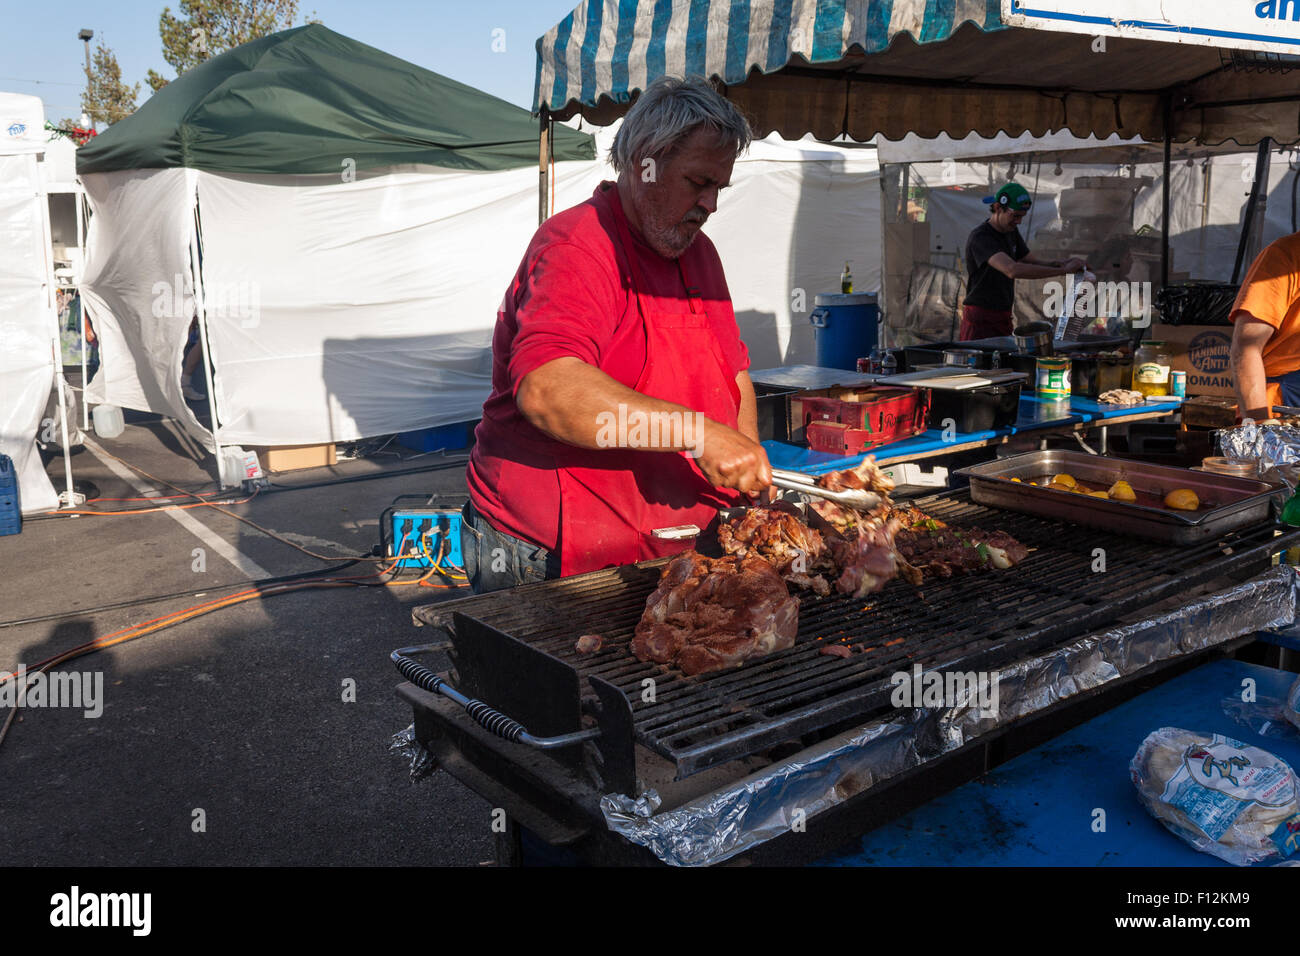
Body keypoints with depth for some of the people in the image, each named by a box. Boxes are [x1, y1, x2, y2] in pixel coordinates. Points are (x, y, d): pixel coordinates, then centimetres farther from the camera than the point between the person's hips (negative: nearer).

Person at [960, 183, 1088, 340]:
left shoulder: (1011, 232, 9)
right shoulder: (980, 237, -20)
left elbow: (1032, 263, 13)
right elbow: (1012, 270, -34)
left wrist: (1061, 264, -9)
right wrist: (1063, 270, -32)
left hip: (1003, 318, 9)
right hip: (981, 321, -8)